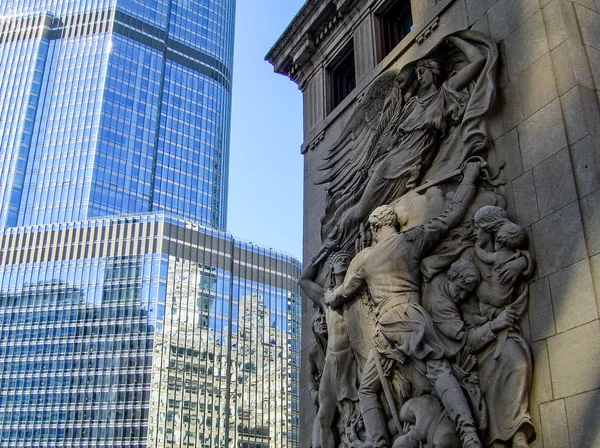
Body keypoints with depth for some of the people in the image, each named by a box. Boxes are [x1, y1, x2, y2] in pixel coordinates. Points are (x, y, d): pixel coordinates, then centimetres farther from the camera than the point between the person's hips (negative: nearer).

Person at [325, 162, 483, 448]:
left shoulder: (363, 257, 15)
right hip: (413, 318, -1)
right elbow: (452, 215, 14)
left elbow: (342, 295, 25)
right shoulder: (411, 240, 10)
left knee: (367, 391, 11)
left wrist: (327, 296, 48)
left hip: (385, 327, 1)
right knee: (439, 370, -13)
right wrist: (469, 177, 25)